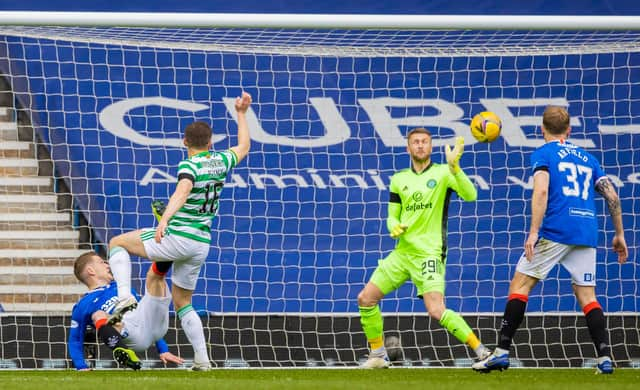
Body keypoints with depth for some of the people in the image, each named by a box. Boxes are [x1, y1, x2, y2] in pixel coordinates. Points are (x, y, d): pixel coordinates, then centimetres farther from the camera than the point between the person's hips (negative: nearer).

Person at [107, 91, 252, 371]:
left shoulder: (189, 165, -13)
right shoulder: (221, 161, 7)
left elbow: (183, 191, -34)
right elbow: (243, 148, 28)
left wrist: (164, 220, -47)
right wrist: (241, 114, 38)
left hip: (177, 237, -7)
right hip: (201, 244, 7)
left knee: (117, 243, 9)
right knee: (182, 303, 20)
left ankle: (125, 297, -12)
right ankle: (202, 359, 11)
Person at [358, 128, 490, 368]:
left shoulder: (442, 173, -5)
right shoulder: (399, 179, 12)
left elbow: (470, 196, -20)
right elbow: (392, 216, 15)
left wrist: (454, 167, -34)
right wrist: (394, 227, -9)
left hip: (429, 254, -6)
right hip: (402, 252, 6)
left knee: (437, 312, -22)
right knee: (365, 299, 3)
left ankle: (481, 351, -14)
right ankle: (378, 356, 18)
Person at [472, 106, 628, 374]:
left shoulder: (543, 154, 5)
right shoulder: (587, 158, 21)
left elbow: (541, 191, -12)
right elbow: (612, 196, 16)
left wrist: (534, 232, -18)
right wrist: (619, 235, 23)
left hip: (555, 231, -5)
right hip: (587, 233, 5)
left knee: (519, 285, 1)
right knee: (587, 295, 8)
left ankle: (501, 353, -6)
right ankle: (605, 358, -6)